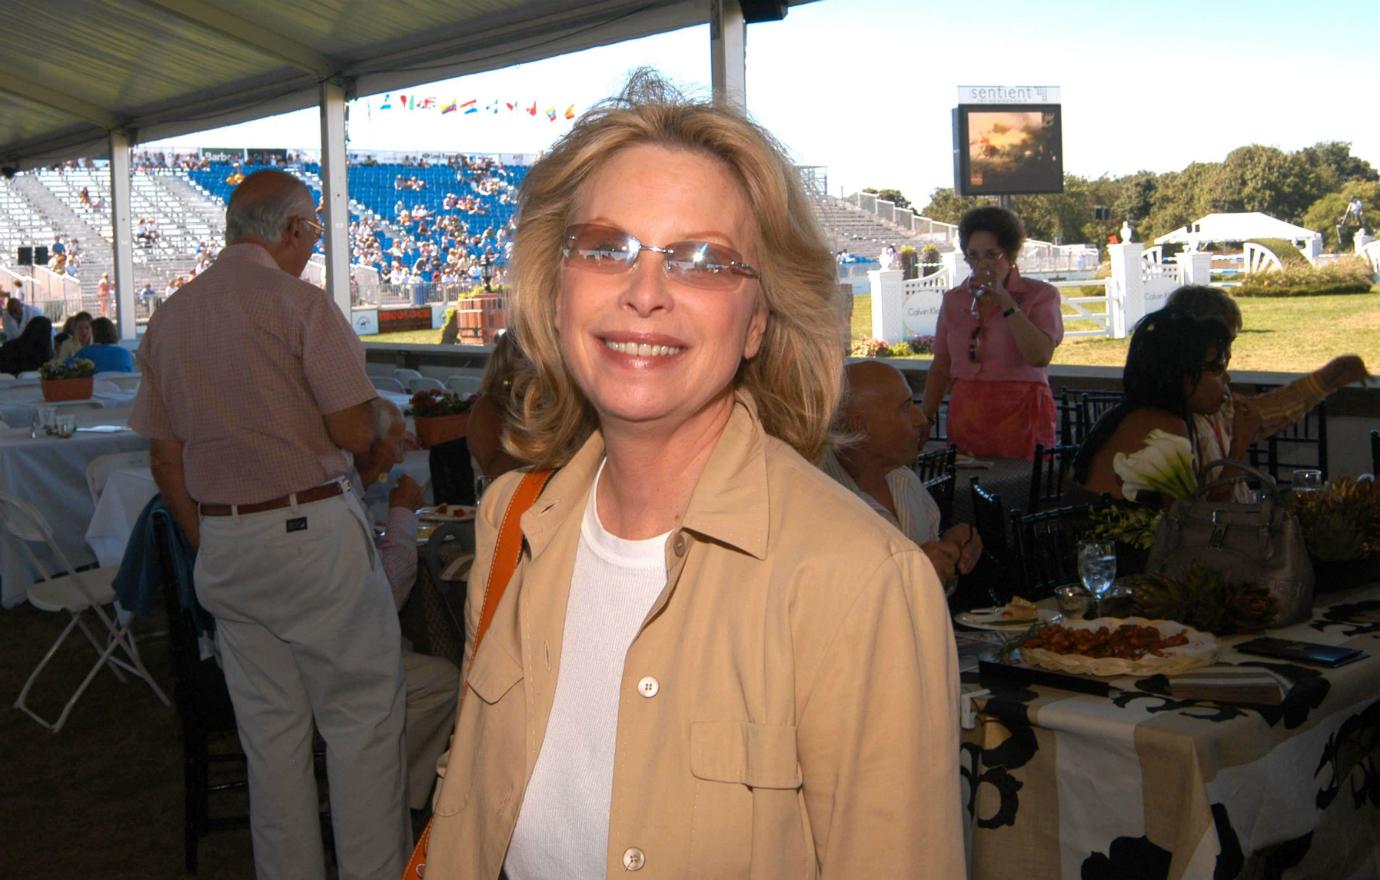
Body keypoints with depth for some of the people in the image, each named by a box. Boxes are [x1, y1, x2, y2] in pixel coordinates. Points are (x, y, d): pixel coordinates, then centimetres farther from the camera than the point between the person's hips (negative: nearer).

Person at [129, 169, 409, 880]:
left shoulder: (168, 319, 10)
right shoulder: (300, 303, -11)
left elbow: (165, 460, 12)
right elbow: (355, 433, -14)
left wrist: (207, 547, 19)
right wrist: (369, 408, 8)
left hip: (222, 545, 7)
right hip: (312, 534, -6)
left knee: (269, 731, 14)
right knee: (361, 715, 5)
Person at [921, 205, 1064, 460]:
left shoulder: (1041, 294, -1)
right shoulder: (953, 300, 10)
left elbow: (1040, 357, -17)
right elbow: (940, 369, 15)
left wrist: (1004, 300, -15)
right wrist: (925, 421, 6)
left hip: (1020, 416, -3)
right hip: (965, 417, 3)